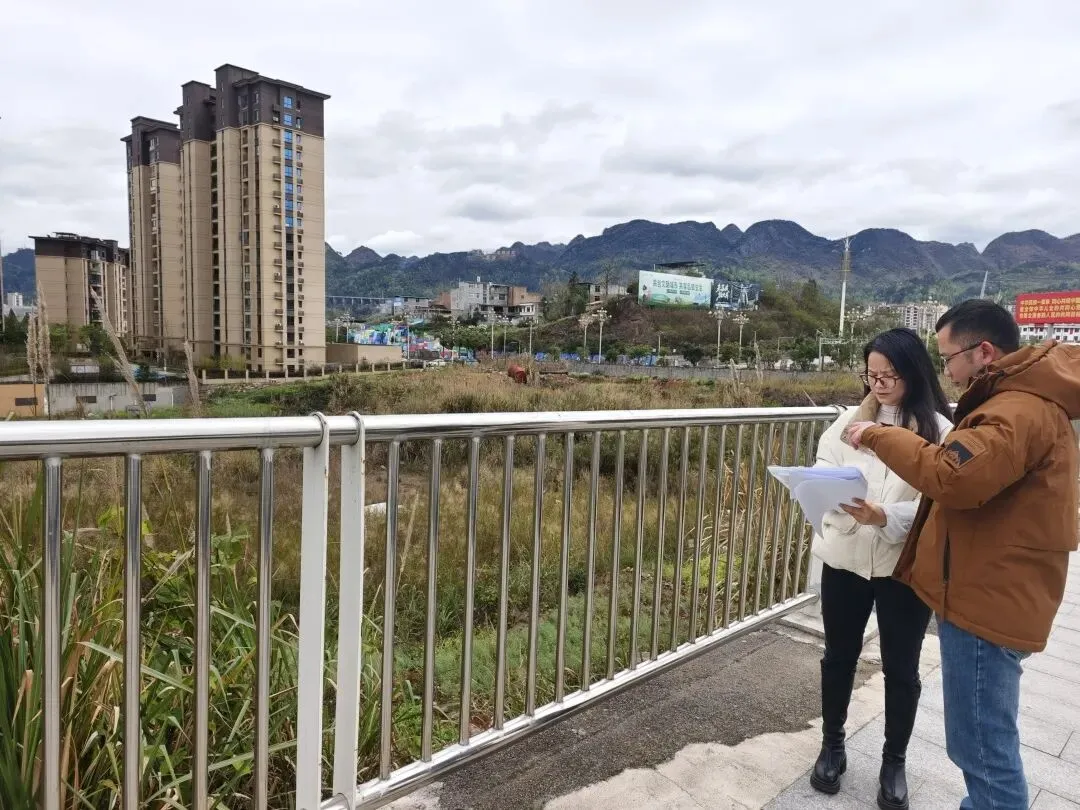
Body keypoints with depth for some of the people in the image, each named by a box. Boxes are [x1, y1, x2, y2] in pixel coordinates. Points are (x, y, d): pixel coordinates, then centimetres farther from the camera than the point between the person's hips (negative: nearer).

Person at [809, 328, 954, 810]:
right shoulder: (853, 418, 1)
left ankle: (894, 762, 36)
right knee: (839, 655, 16)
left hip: (905, 566, -2)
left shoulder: (938, 430, -8)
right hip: (845, 558, 2)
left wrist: (885, 517, -30)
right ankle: (832, 746, 36)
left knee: (901, 668, 14)